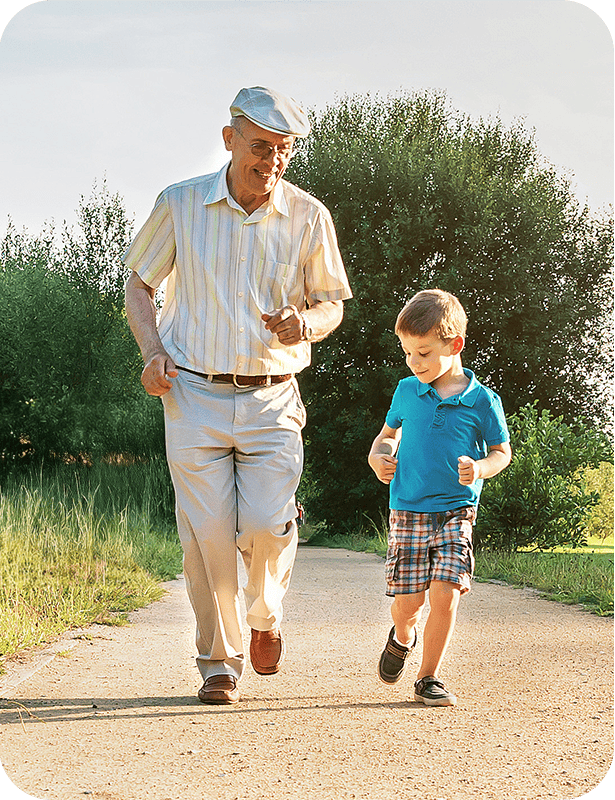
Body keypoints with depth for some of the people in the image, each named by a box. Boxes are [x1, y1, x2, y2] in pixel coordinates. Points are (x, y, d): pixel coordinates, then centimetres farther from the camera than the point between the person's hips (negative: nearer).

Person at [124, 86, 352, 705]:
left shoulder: (308, 217, 0)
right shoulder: (180, 205, -1)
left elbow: (332, 304, 11)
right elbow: (139, 281, 11)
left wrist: (305, 323, -13)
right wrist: (152, 352, -5)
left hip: (272, 401, 0)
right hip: (194, 395, 0)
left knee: (266, 526, -12)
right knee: (206, 533, -3)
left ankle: (265, 614, 22)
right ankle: (219, 661, 15)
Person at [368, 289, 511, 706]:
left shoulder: (481, 400, -2)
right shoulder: (406, 392, 6)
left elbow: (503, 452, 7)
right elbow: (389, 434, 22)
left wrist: (480, 468, -14)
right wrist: (379, 457, 1)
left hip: (456, 512, -1)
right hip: (407, 510, 2)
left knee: (445, 594, -12)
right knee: (407, 600, -2)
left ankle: (429, 678, 4)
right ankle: (402, 637, 34)